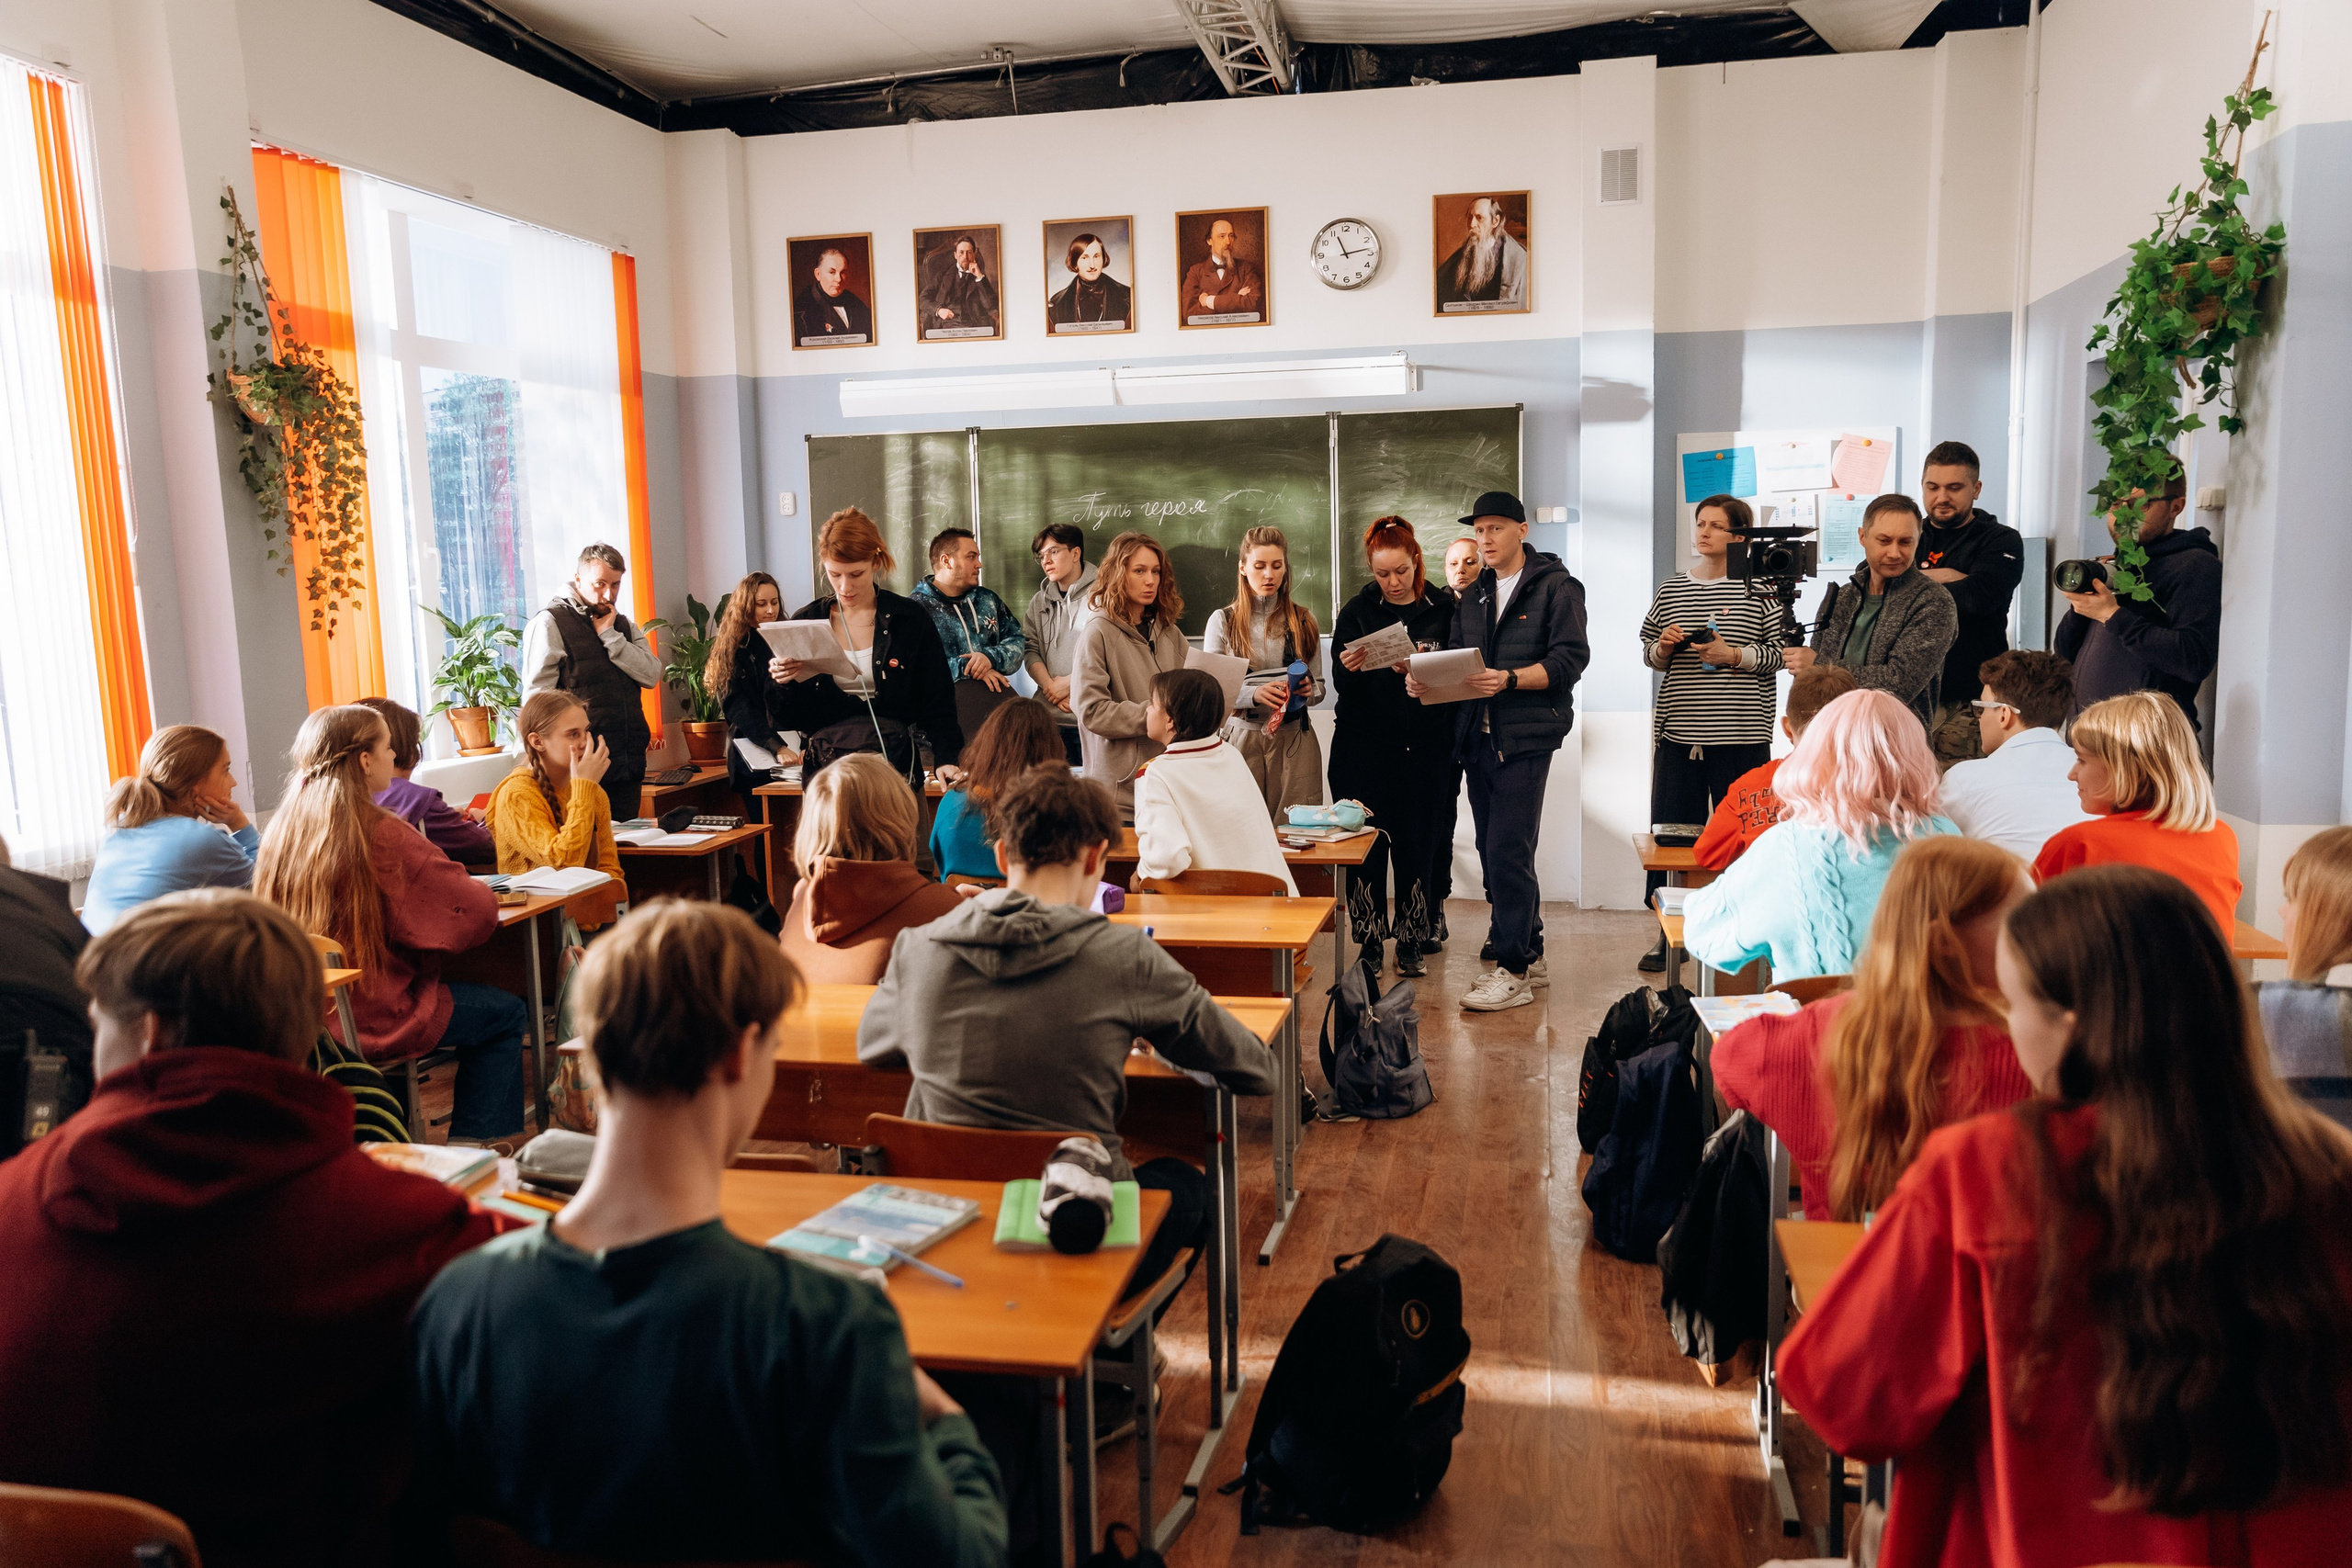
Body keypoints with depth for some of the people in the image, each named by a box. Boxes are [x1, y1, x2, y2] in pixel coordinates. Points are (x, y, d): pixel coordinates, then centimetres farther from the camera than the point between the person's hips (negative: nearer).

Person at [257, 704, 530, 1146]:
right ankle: (478, 1147, 16)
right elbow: (475, 912, -19)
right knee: (507, 1013, 12)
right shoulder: (382, 835, -20)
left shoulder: (284, 828, 1)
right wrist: (482, 891, 4)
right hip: (372, 1019, -7)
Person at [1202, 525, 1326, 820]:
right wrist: (1254, 694, -20)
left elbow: (1319, 686, 14)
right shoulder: (1222, 621, 4)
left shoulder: (1303, 620, 10)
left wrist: (1307, 691, -10)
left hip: (1295, 740, 2)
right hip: (1243, 738, -1)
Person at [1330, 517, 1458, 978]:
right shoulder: (1357, 611, 4)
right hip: (1365, 748, 0)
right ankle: (1368, 945, 11)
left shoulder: (1444, 608, 4)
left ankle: (1413, 943, 15)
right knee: (1367, 846, 0)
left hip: (1426, 747, 0)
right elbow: (1341, 684, 1)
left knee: (1419, 845, 2)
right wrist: (1350, 669, -22)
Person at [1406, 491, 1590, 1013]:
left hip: (1526, 735, -7)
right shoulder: (1474, 594, 20)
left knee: (1508, 850, -11)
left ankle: (1514, 971, -5)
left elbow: (1569, 659, -11)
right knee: (1493, 850, 10)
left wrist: (1508, 679, -23)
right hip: (1477, 735, 7)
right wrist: (1425, 680, -2)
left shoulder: (1556, 586, -1)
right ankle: (1530, 955, 22)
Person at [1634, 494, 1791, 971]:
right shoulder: (1671, 589, 12)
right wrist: (1663, 648, -3)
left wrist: (1736, 655, -14)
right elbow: (1648, 653, 18)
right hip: (1678, 730, 3)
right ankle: (1670, 935, 16)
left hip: (1741, 734, -3)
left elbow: (1782, 653, -1)